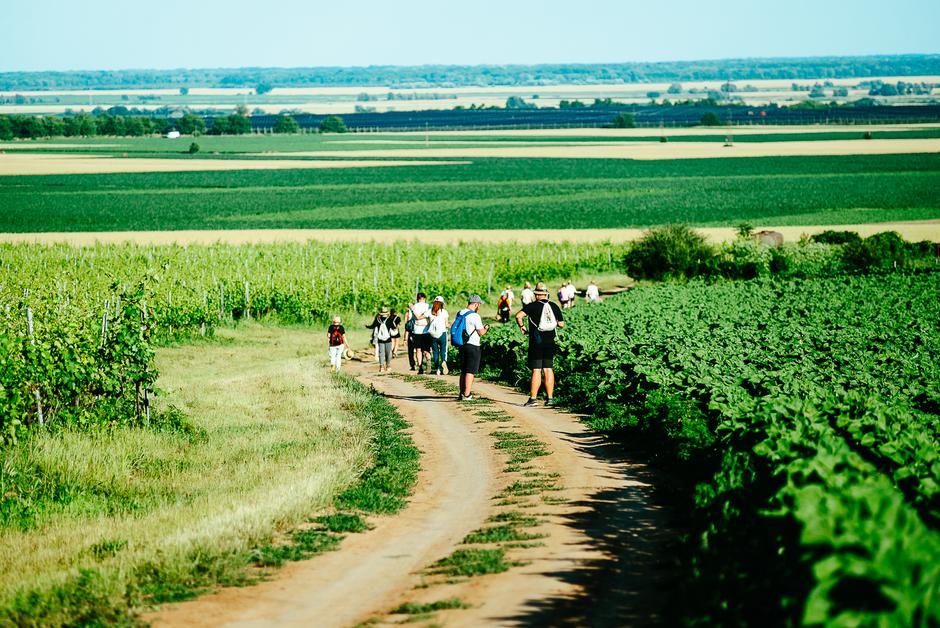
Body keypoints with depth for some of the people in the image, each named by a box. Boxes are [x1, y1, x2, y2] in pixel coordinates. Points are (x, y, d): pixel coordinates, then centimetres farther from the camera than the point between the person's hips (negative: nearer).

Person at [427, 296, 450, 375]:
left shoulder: (430, 312, -1)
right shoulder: (444, 312, -4)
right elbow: (446, 325, -3)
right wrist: (448, 325, 19)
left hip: (432, 334, 1)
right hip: (442, 333, -1)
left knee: (435, 351, 10)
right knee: (443, 350, 7)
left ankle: (437, 369, 9)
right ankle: (444, 361, -24)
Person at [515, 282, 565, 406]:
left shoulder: (532, 306, -7)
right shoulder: (554, 307, 4)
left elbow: (518, 315, -21)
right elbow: (561, 324, 7)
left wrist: (522, 326, -4)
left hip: (536, 343, -4)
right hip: (550, 343, 4)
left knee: (536, 371, -4)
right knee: (548, 370, 9)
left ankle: (533, 398, -5)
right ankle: (550, 397, 9)